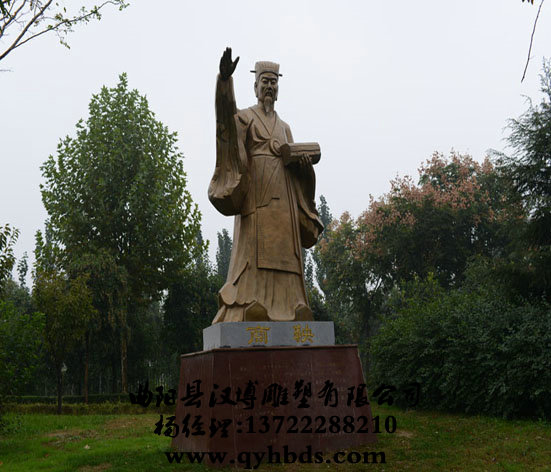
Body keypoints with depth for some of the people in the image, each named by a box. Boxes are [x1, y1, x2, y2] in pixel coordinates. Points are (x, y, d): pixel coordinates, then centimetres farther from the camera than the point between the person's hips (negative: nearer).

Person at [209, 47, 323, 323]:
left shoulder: (284, 127, 27)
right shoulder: (245, 117, 9)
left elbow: (294, 161, 25)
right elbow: (226, 118, -14)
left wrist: (303, 161, 0)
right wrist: (224, 80, -30)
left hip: (283, 197, 6)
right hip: (256, 191, -6)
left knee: (283, 254, -3)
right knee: (254, 252, -15)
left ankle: (282, 316, -5)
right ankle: (249, 314, -18)